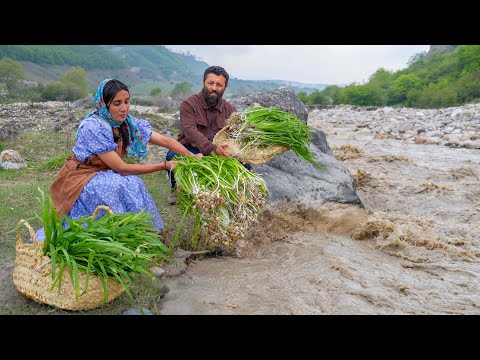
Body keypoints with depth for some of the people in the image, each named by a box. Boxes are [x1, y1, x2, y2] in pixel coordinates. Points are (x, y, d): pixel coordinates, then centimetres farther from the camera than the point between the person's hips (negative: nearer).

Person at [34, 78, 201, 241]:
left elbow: (165, 140, -7)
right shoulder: (93, 127, -26)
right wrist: (165, 165, -25)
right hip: (80, 179, -6)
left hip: (103, 176, 6)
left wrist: (192, 156, -23)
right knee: (124, 185, -29)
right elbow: (121, 168, -26)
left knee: (133, 184, -20)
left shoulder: (128, 122, -7)